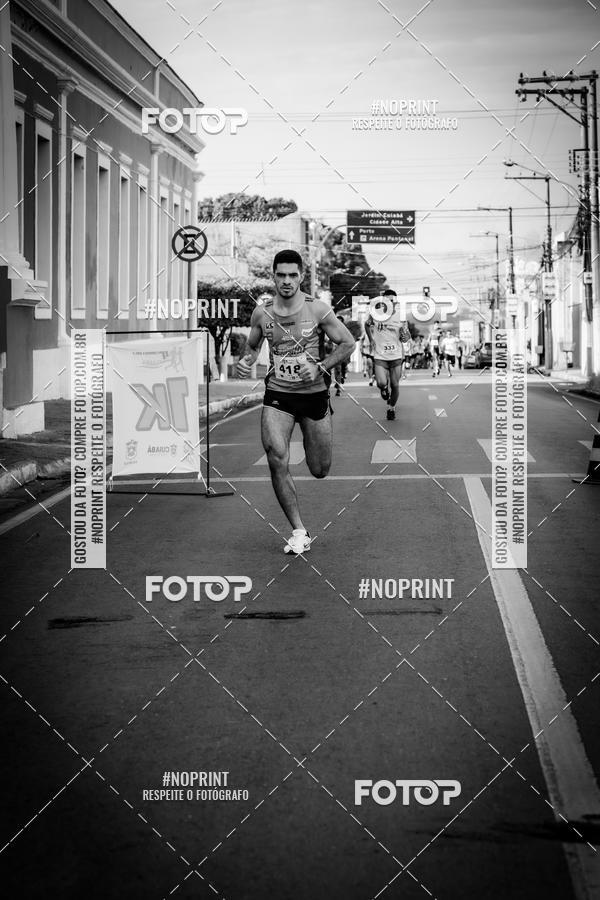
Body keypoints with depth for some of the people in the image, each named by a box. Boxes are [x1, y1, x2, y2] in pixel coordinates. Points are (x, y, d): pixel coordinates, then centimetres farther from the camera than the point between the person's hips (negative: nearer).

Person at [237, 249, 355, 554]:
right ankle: (299, 532, -6)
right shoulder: (262, 313, -1)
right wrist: (247, 361, -7)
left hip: (314, 395, -1)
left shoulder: (317, 310, -9)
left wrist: (321, 367, -16)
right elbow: (252, 347, 16)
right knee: (277, 462, -18)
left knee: (320, 471, 9)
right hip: (277, 396, 1)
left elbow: (347, 343, -2)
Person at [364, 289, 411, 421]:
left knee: (394, 385, 4)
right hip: (380, 355, -1)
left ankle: (391, 408, 29)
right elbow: (367, 325, 16)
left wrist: (405, 334, -20)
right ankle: (384, 389, 22)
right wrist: (371, 339, 7)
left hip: (396, 355, 1)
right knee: (381, 383, -16)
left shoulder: (401, 316, -5)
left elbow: (405, 339, 3)